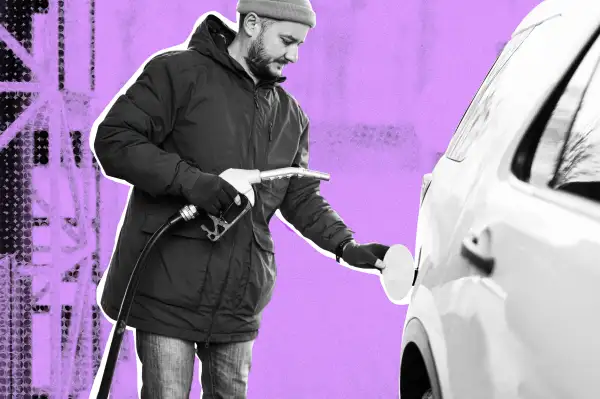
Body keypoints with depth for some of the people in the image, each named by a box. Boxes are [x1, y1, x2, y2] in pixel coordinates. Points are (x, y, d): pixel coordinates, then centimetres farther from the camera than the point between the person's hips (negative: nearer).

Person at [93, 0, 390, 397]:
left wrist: (346, 246, 1)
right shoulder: (179, 73, -5)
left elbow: (302, 197, 18)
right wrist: (188, 180, -22)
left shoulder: (290, 115, 16)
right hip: (169, 293, -6)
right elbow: (112, 139, -11)